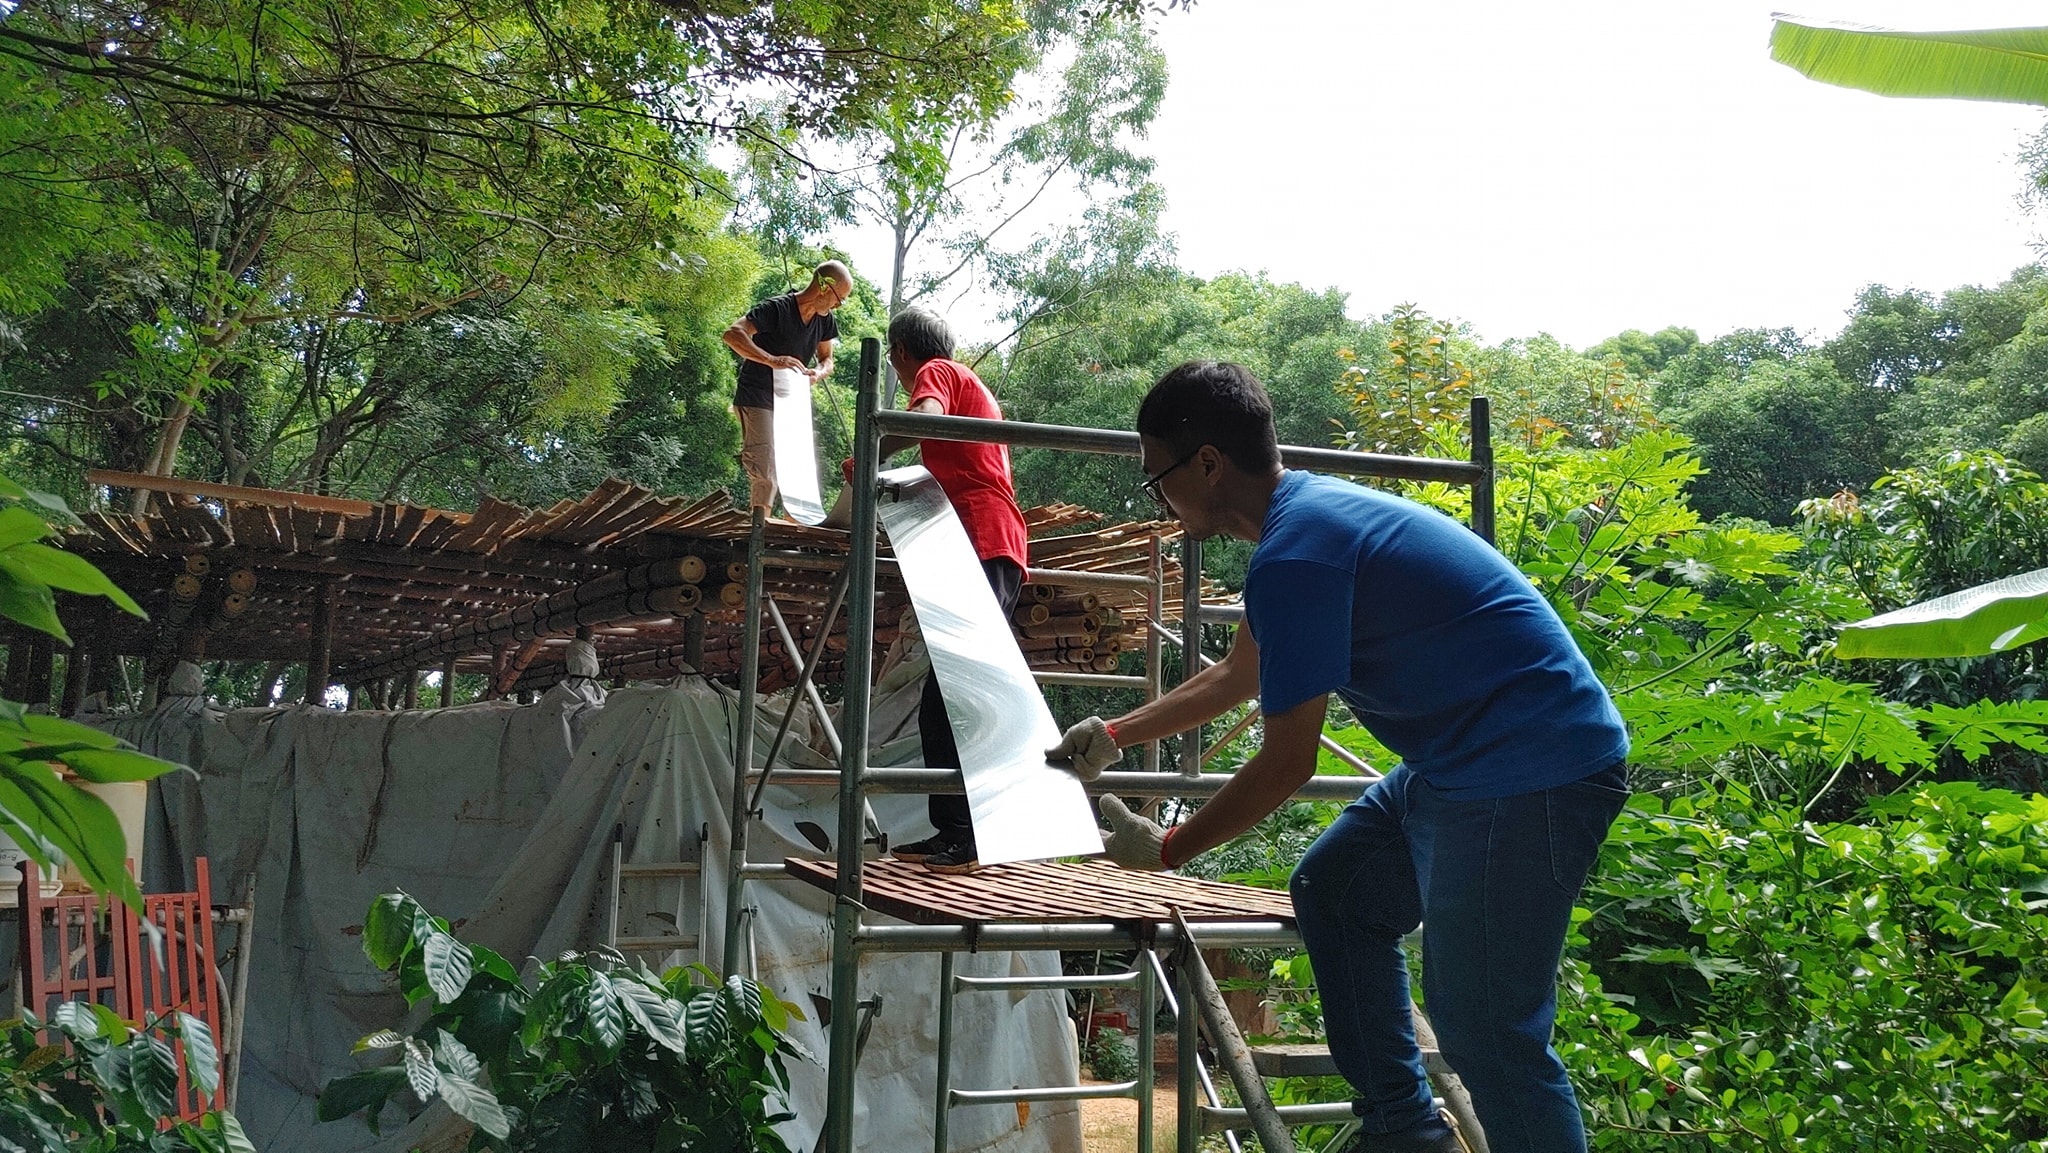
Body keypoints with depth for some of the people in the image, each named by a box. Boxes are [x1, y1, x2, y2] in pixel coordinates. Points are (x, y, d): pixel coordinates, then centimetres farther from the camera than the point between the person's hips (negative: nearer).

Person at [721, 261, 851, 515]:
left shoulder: (824, 320, 1)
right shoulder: (776, 309, -21)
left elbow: (827, 359, 12)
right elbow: (733, 334, -32)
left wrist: (818, 373, -14)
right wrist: (772, 360, -45)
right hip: (757, 401, -8)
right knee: (766, 475, -13)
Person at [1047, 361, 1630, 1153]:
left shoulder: (1294, 557, -21)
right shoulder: (1308, 512, 12)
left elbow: (1286, 764, -16)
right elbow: (1237, 675, 26)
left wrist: (1165, 850, -3)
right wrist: (1115, 735, 32)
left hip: (1533, 774, -11)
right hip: (1464, 760, 11)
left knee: (1483, 1029, -8)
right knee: (1332, 893, 19)